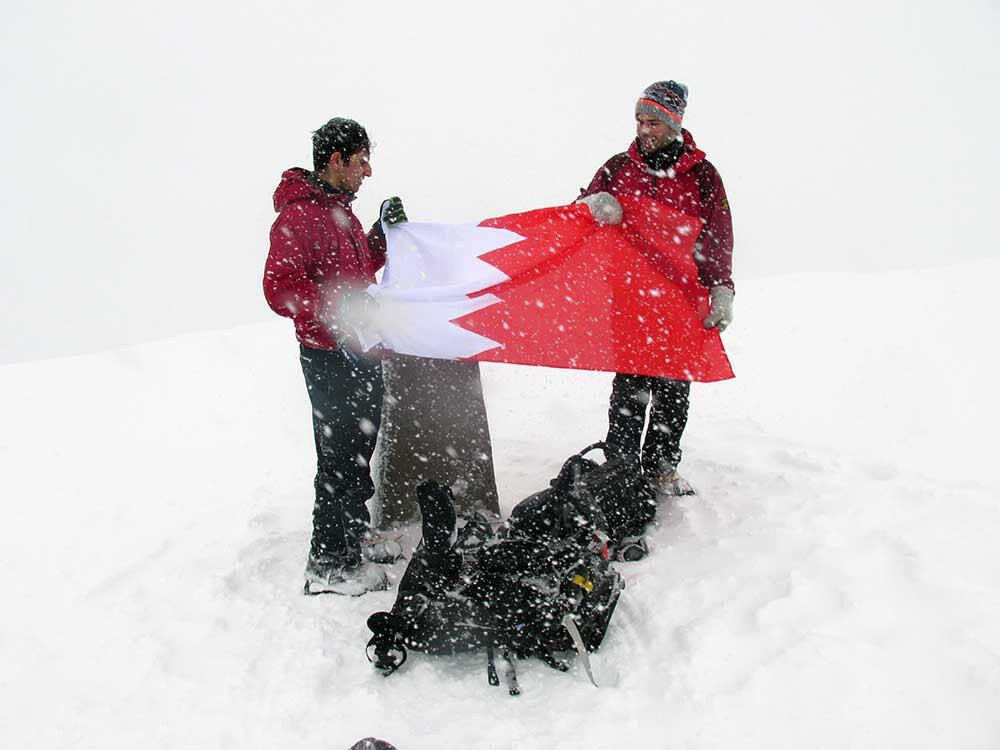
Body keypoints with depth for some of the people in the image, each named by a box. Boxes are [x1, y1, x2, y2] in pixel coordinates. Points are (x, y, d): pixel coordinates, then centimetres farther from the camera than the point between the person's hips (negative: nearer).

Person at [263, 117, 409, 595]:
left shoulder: (339, 210, 15)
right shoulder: (299, 215, -17)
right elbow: (280, 288, -24)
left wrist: (384, 231, 11)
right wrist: (334, 312, -35)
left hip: (360, 351, 10)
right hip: (330, 358, -10)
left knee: (361, 449, 19)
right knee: (341, 458, -3)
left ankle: (353, 537, 35)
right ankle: (329, 565, 10)